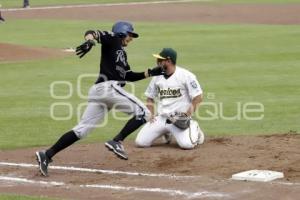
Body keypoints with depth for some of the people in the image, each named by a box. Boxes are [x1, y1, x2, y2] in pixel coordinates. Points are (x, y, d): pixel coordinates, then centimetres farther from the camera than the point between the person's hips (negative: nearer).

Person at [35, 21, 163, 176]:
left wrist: (151, 72, 28)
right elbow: (91, 32, -9)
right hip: (109, 87, -9)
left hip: (97, 92, 9)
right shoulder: (112, 39, 7)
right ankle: (116, 142, -15)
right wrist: (89, 42, -32)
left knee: (81, 130, 2)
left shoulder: (122, 53, 32)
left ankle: (46, 155, -6)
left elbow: (128, 76, 32)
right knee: (143, 113, -4)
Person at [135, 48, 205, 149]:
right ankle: (167, 133, 19)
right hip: (161, 118, 5)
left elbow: (198, 97, -9)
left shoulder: (185, 75, -7)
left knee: (187, 144, -28)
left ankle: (194, 129, 9)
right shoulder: (157, 77, 10)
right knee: (140, 142, -8)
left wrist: (187, 115, -16)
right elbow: (150, 98, 20)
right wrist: (151, 114, 4)